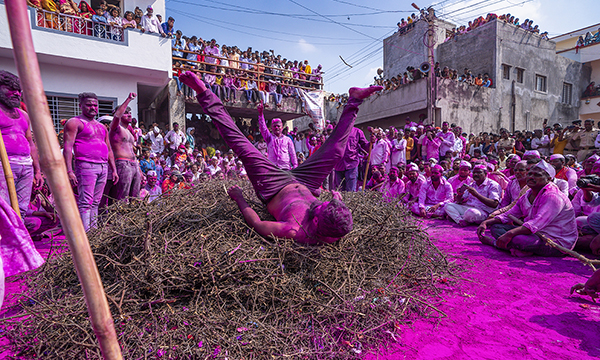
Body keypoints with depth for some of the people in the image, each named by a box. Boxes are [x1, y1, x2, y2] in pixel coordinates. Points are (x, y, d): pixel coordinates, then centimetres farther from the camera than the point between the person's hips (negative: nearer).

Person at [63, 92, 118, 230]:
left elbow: (109, 150, 24)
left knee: (95, 202, 8)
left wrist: (114, 170, 17)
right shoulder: (75, 122, 2)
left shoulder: (102, 127, 24)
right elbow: (67, 147, -7)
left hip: (103, 167, 7)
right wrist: (69, 171, -17)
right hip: (86, 166, -6)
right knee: (85, 202, -9)